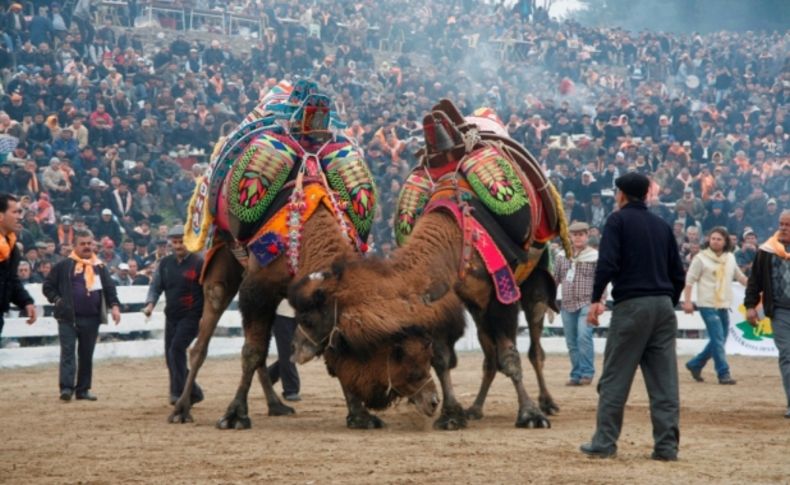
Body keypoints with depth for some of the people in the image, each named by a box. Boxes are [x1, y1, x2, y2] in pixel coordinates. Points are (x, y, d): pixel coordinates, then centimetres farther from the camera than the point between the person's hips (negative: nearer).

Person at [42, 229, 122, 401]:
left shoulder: (100, 267, 10)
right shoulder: (64, 265, 1)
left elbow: (110, 288, 8)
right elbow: (48, 286, 6)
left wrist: (114, 306, -8)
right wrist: (57, 300, -7)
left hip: (91, 319, 3)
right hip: (68, 318, -3)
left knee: (86, 355, 8)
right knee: (68, 352, -10)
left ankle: (83, 389, 15)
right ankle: (66, 388, -15)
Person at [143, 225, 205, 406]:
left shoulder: (198, 263, -6)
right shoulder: (165, 263, 9)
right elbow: (155, 286, 10)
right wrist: (150, 303, -9)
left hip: (191, 316, -6)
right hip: (171, 315, 6)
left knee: (176, 349, -21)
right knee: (170, 355, 6)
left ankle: (180, 392, -19)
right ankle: (192, 392, 19)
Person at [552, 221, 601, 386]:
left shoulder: (594, 256, 0)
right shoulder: (562, 256, 11)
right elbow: (555, 279, 16)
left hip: (586, 304, -5)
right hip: (567, 305, 5)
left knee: (584, 337, -19)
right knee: (571, 342, 6)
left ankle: (587, 373, -13)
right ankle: (576, 374, 13)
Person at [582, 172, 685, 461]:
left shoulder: (619, 220, 0)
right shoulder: (662, 226, 16)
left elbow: (607, 263, -13)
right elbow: (678, 274, 16)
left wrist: (596, 299, -8)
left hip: (630, 305, -5)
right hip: (663, 306, 5)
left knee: (615, 378, 0)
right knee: (664, 381, 4)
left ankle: (604, 443, 1)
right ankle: (667, 445, 1)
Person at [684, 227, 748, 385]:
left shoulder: (730, 258, 10)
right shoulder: (701, 258, -5)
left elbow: (740, 276, 21)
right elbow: (689, 280, -5)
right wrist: (687, 301, -12)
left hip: (724, 305, 6)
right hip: (708, 305, -6)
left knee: (719, 340, 11)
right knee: (718, 340, -11)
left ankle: (695, 364, 26)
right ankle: (723, 373, -6)